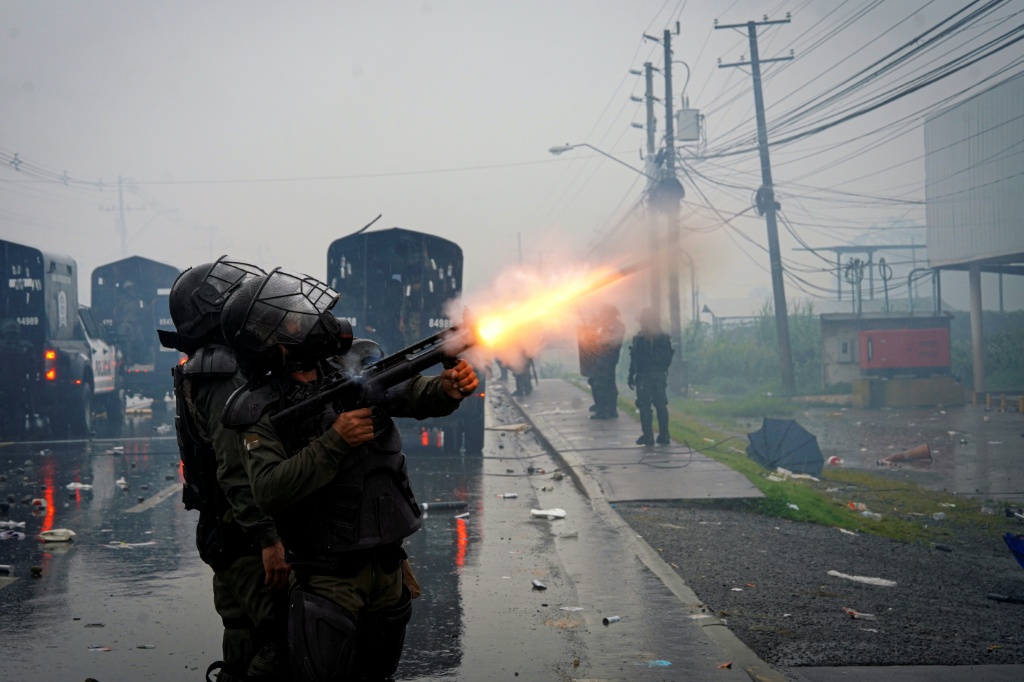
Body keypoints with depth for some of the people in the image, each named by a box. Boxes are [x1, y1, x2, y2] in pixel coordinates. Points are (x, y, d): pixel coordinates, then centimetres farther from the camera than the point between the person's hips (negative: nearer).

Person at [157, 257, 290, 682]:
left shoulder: (212, 372, 15)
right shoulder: (226, 377, -17)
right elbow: (238, 469, -25)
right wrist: (268, 538, -27)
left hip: (228, 537, 11)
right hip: (249, 540, -11)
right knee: (285, 645, -10)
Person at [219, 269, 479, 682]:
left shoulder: (358, 367, 2)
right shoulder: (264, 413, -11)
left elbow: (415, 394, -2)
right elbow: (268, 492, -22)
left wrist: (448, 387, -24)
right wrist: (335, 442, -28)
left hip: (388, 568, 5)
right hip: (326, 579, -5)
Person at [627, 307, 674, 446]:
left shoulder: (638, 339, -10)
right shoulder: (665, 338, 4)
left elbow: (634, 361, -9)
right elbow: (668, 359, 10)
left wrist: (631, 376, -3)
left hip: (643, 377, -4)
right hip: (660, 376, 4)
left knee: (644, 406, 0)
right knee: (661, 405, 10)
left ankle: (648, 436, -4)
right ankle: (664, 436, 9)